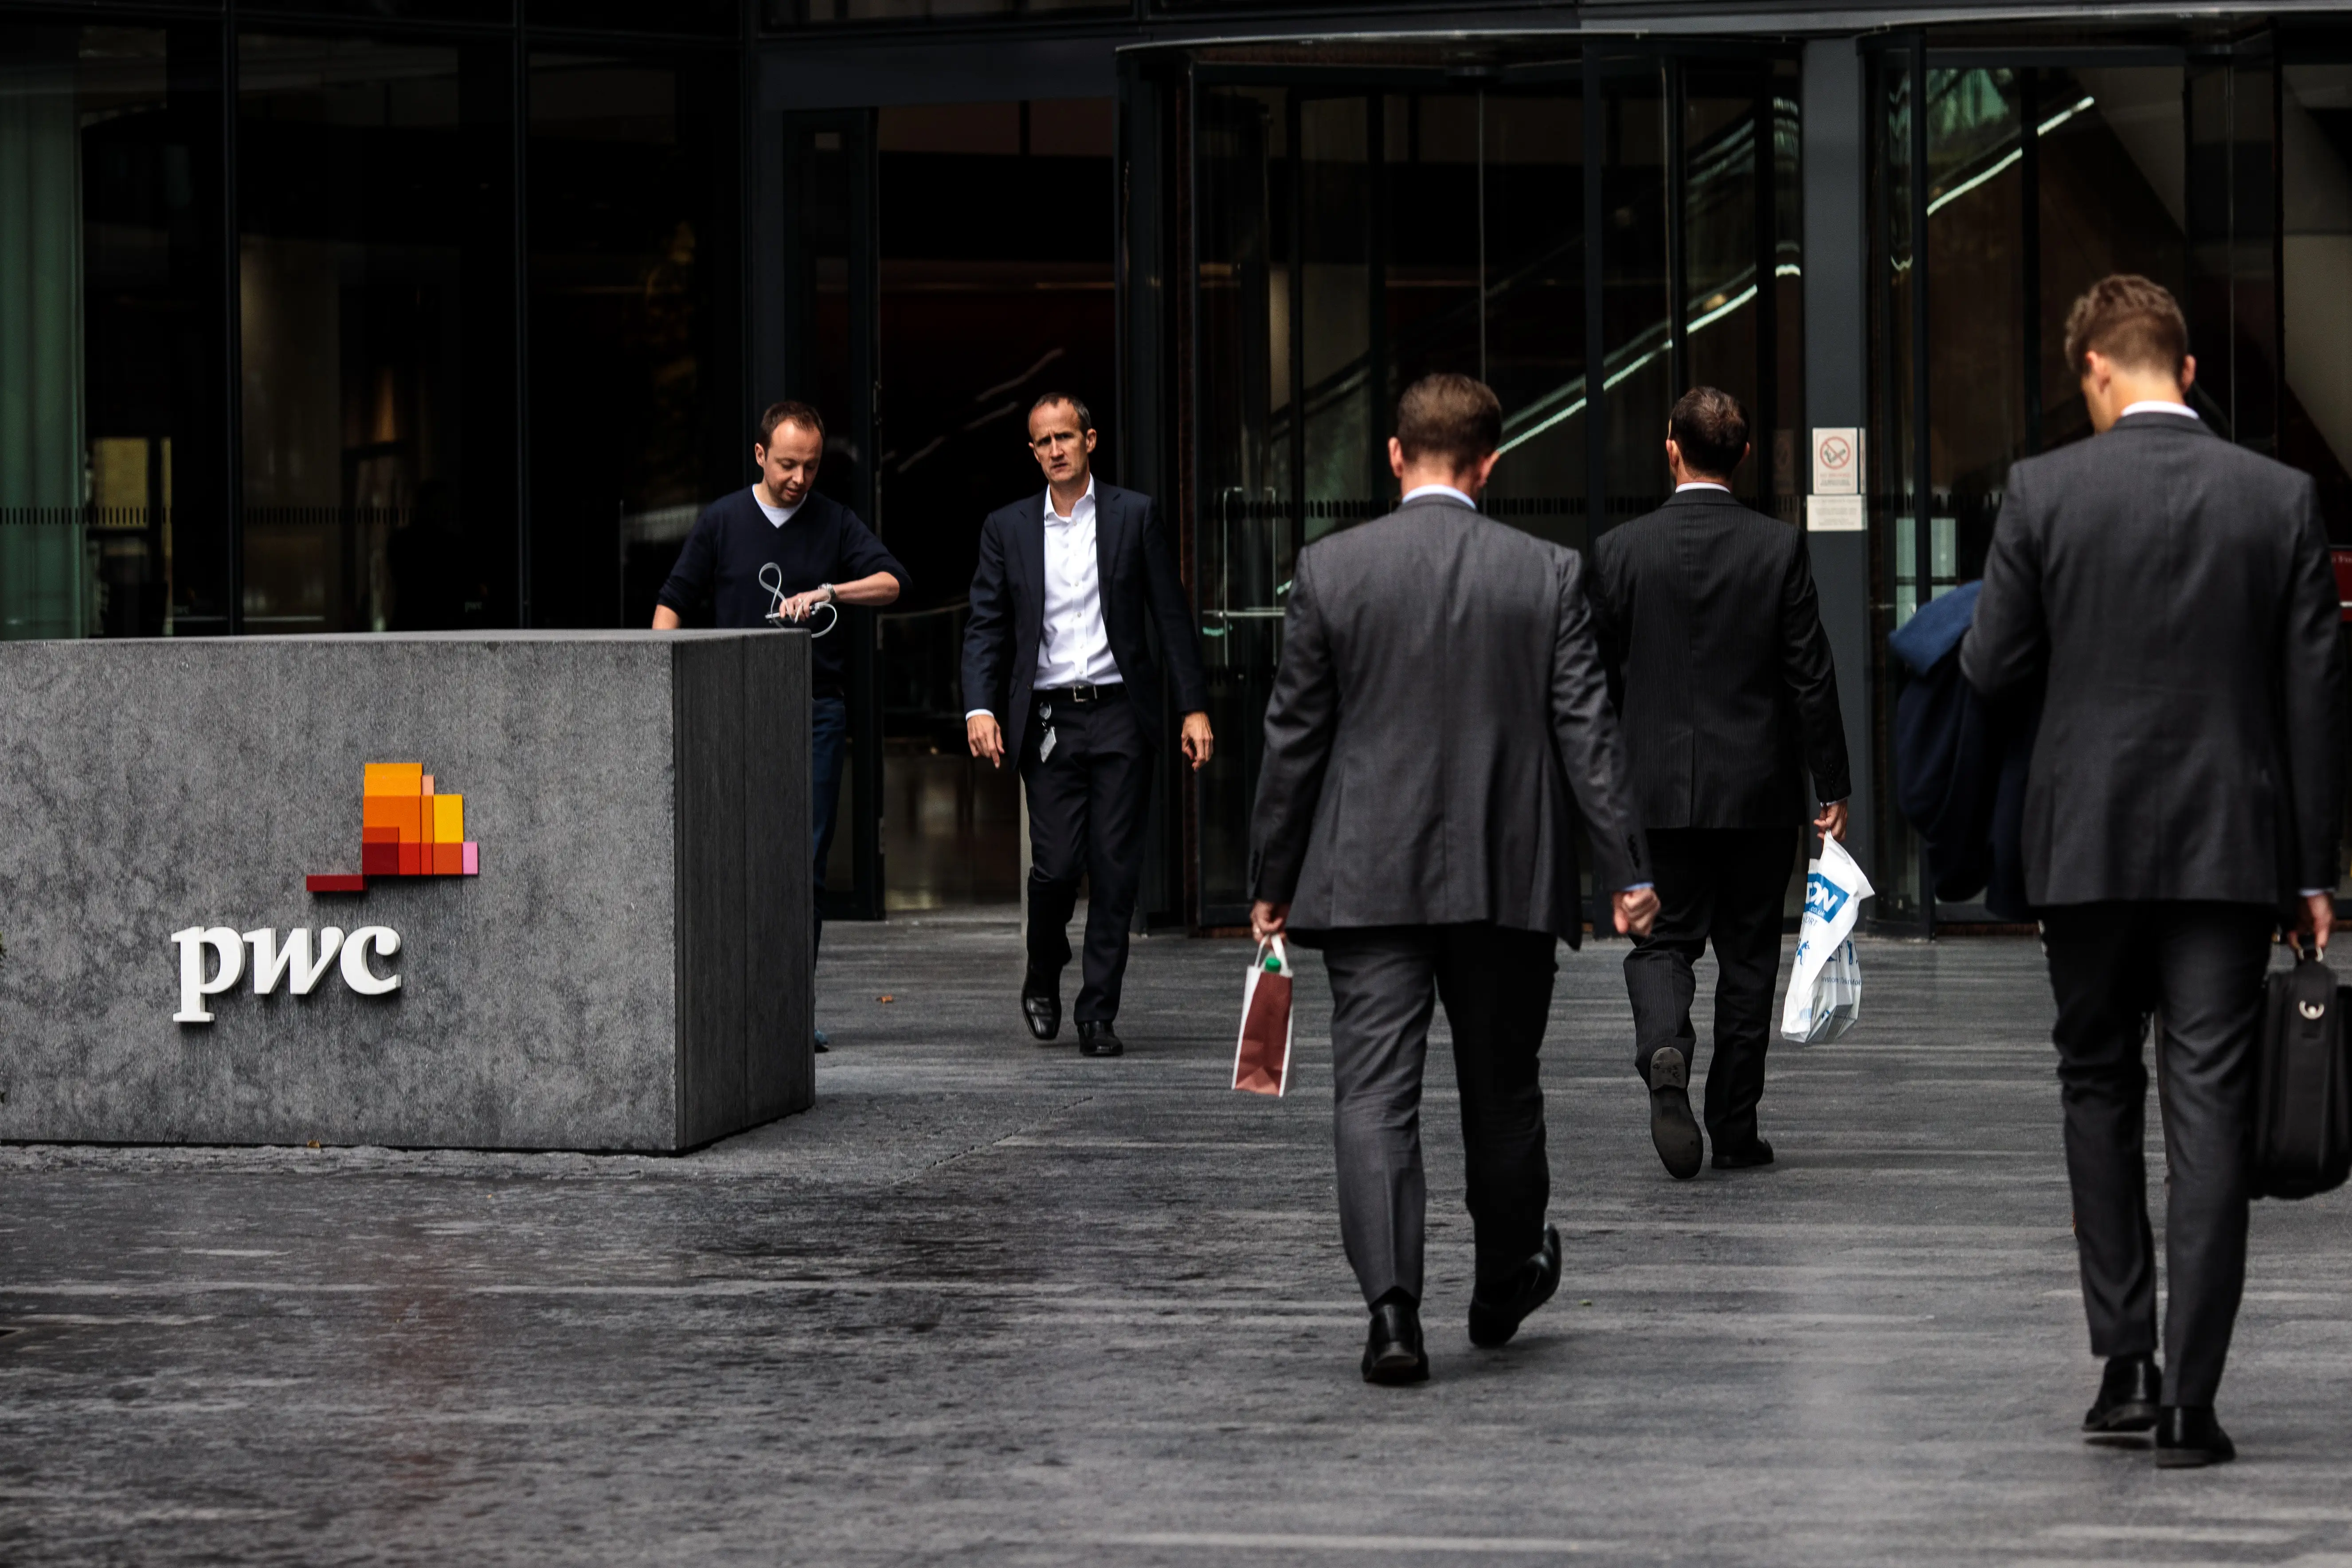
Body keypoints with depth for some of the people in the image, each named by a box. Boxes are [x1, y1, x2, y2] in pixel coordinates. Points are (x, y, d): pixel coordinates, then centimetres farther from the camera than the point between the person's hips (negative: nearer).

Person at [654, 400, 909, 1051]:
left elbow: (893, 580, -4)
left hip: (817, 711, 1)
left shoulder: (835, 523, 6)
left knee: (806, 864, -1)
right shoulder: (722, 522, 5)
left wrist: (827, 592, -19)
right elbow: (674, 601, 10)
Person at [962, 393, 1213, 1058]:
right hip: (1048, 721, 0)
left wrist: (1195, 707, -2)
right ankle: (1042, 983, 20)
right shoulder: (1008, 529, 9)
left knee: (1114, 869, -2)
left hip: (1120, 712, 0)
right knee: (1055, 865, -7)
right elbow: (985, 627, 6)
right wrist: (980, 707, -10)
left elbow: (1172, 616, 5)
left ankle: (1098, 1013, 6)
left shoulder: (1134, 516, 5)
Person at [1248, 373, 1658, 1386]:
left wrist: (1272, 882, 8)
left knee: (1374, 1094, -3)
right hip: (1506, 877, 1)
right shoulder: (1548, 574, -2)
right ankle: (1505, 1287, 33)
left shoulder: (1329, 570, -3)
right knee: (1502, 1090, 16)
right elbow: (1586, 732, -3)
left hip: (1366, 879, -1)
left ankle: (1392, 1308, -16)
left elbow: (1294, 737, 0)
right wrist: (1626, 871, -1)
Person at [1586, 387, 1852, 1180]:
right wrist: (1833, 786, 1)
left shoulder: (1619, 551, -4)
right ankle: (1735, 1129, 13)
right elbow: (1812, 676, -5)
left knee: (1663, 940, 9)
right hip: (1759, 790, 0)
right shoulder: (1779, 548, -6)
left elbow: (1597, 681, 0)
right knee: (1748, 955, 9)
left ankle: (1665, 1050, -22)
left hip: (1658, 789, 0)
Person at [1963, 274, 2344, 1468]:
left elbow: (1990, 666, -2)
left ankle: (2126, 1359, 12)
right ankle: (2188, 1401, -1)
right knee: (2210, 1117, 1)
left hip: (2089, 843, 0)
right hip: (2230, 847, 0)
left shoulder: (2044, 492, -6)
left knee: (2099, 1090, 17)